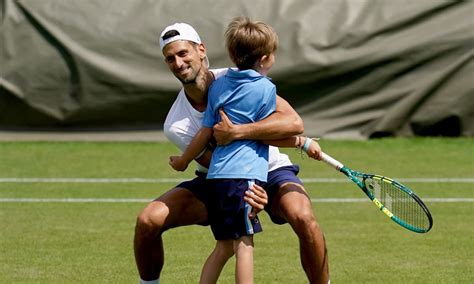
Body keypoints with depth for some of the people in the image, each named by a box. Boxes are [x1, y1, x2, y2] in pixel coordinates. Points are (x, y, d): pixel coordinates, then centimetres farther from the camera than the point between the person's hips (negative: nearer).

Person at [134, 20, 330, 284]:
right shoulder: (175, 125, -16)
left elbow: (293, 122, -32)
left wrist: (236, 132, -43)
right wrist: (243, 190, -40)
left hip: (270, 170, -2)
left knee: (303, 218, -36)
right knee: (147, 221, -16)